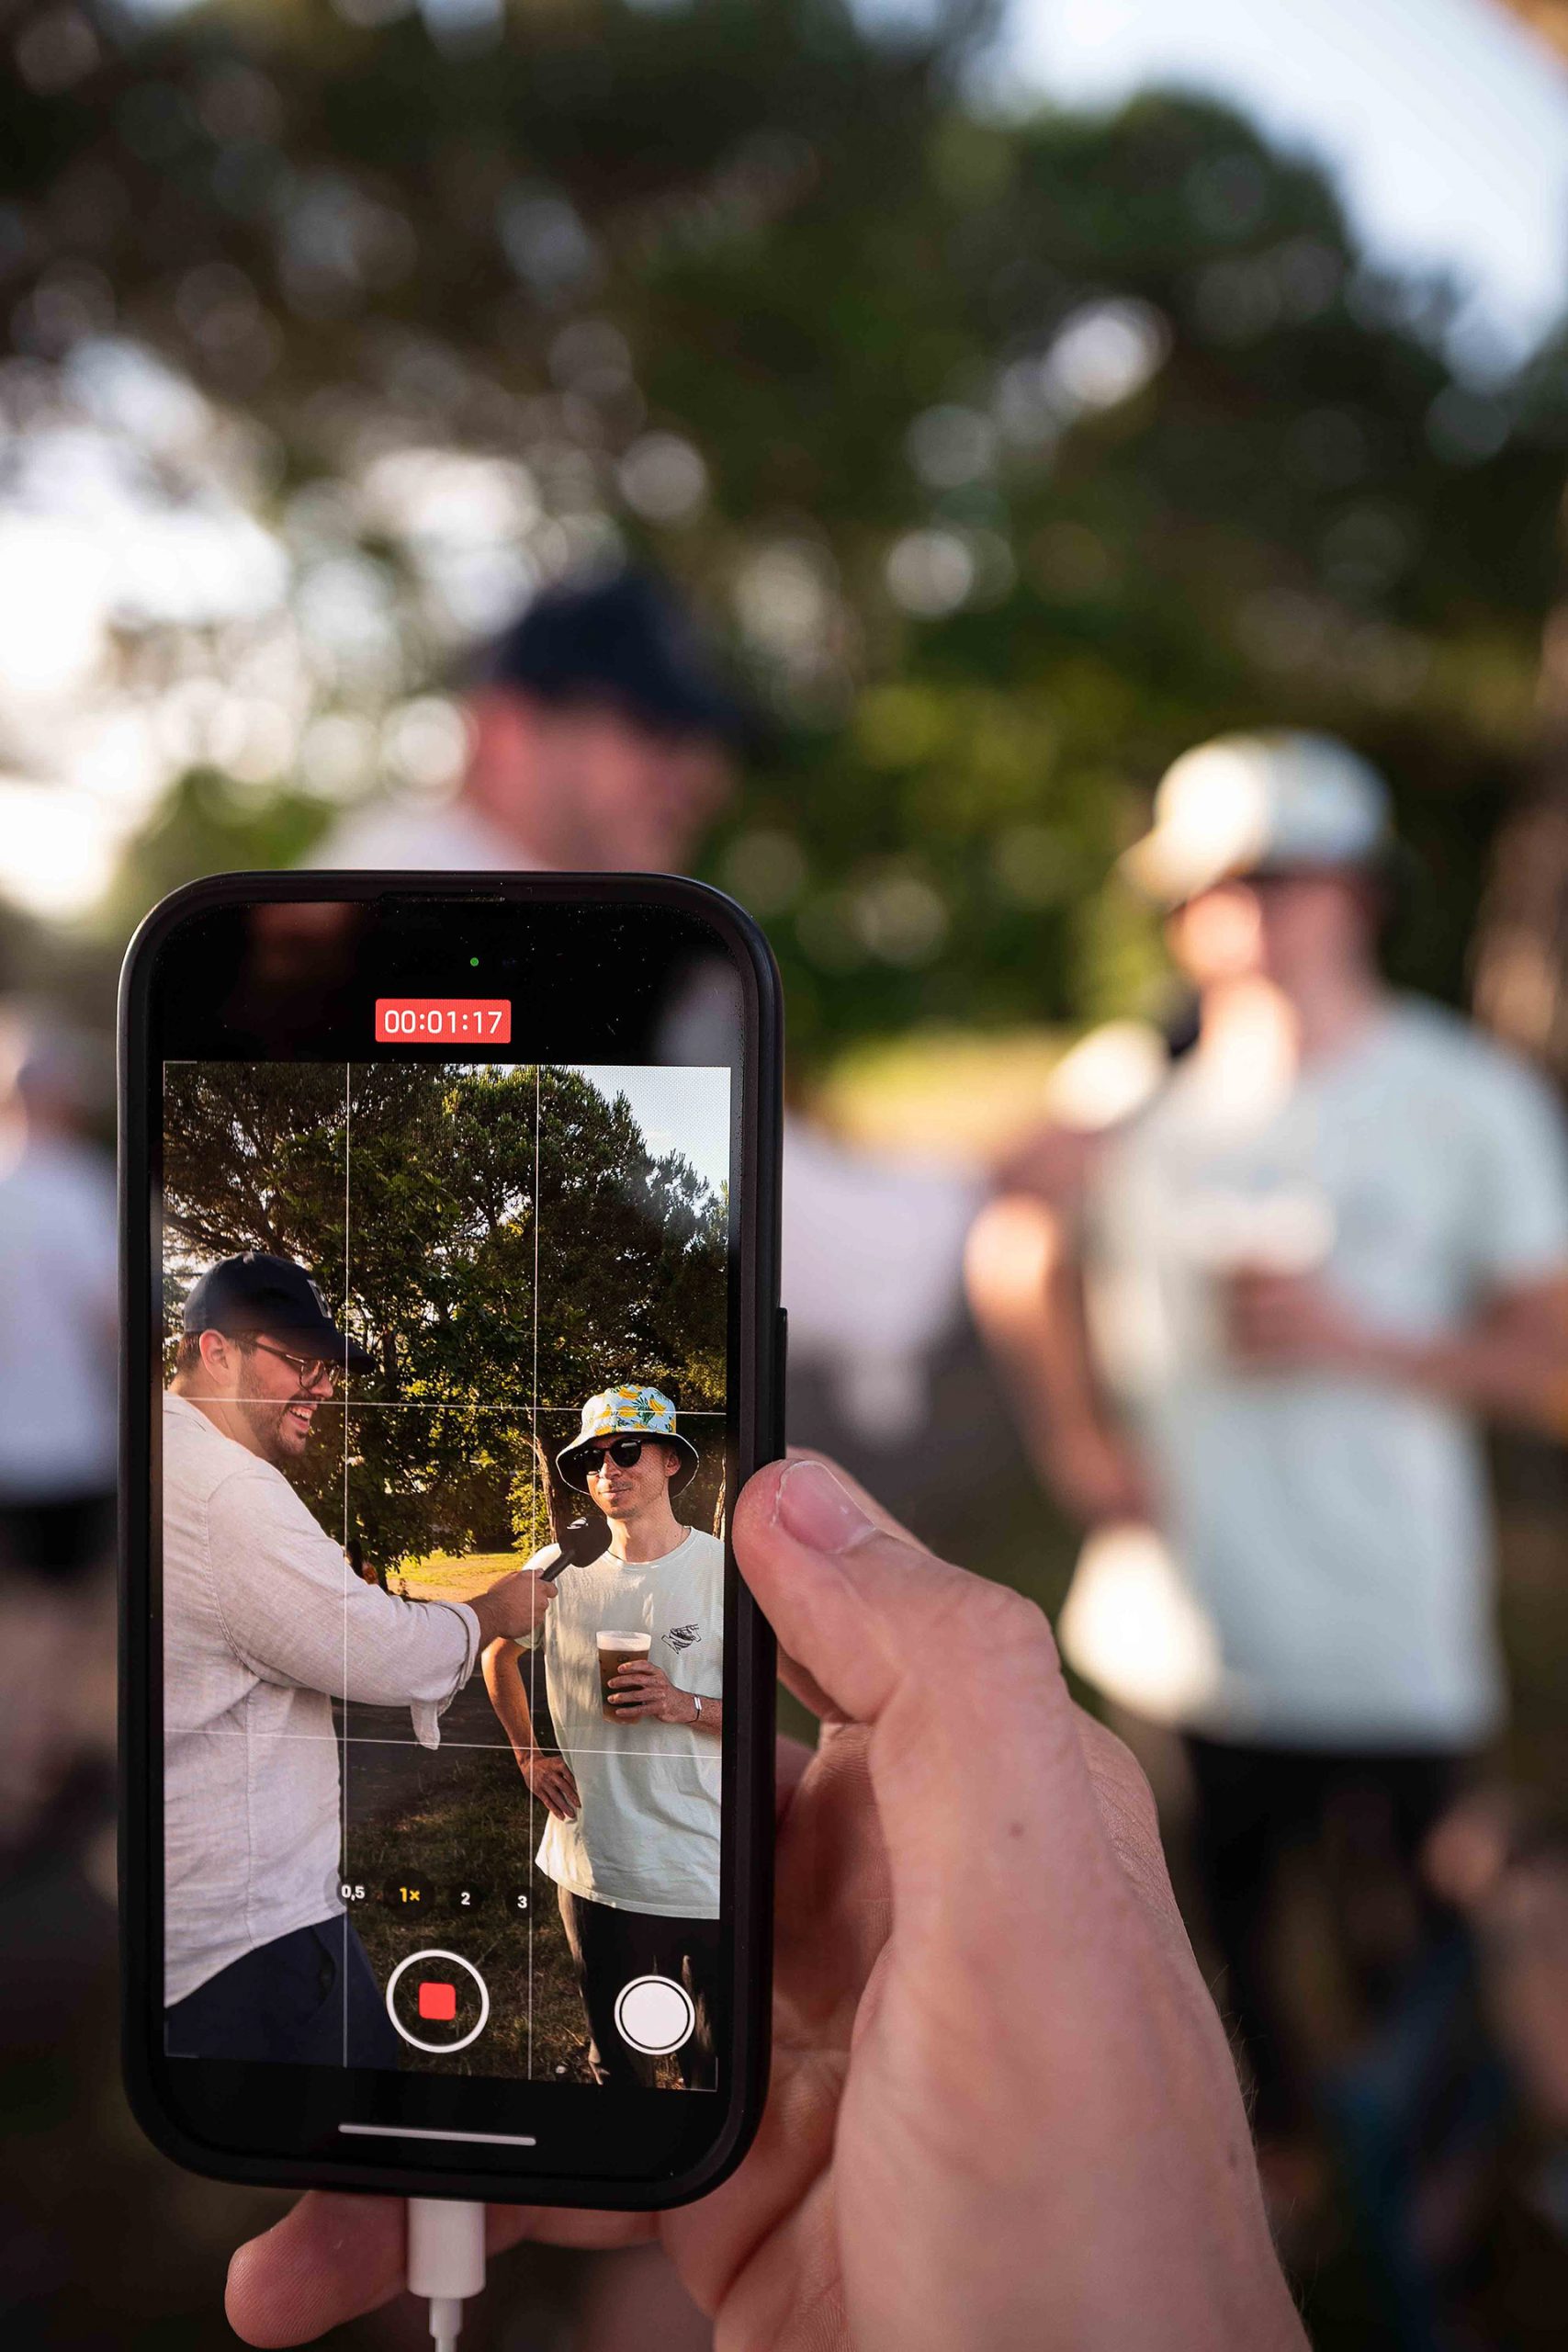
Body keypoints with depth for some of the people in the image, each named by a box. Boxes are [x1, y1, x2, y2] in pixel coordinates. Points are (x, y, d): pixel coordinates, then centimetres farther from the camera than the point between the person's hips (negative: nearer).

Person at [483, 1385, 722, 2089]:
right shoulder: (558, 1570, 3)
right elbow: (497, 1653, 23)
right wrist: (527, 1753, 14)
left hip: (708, 1877, -3)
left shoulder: (724, 1570, -6)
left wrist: (685, 1706, -20)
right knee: (616, 2065, 17)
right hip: (595, 1867, 3)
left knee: (717, 2069, 7)